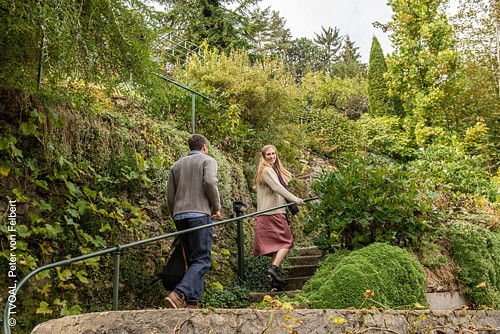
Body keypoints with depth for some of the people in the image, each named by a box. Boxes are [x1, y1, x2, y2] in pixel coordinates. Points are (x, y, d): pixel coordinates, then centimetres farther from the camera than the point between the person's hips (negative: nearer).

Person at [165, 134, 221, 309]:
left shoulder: (177, 164, 21)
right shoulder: (208, 160, 5)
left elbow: (170, 195, 16)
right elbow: (209, 182, -14)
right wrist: (217, 207, -3)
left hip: (179, 216, 6)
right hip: (200, 214, -6)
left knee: (192, 260, 12)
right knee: (202, 260, -7)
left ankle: (193, 303, 6)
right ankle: (178, 294, -26)